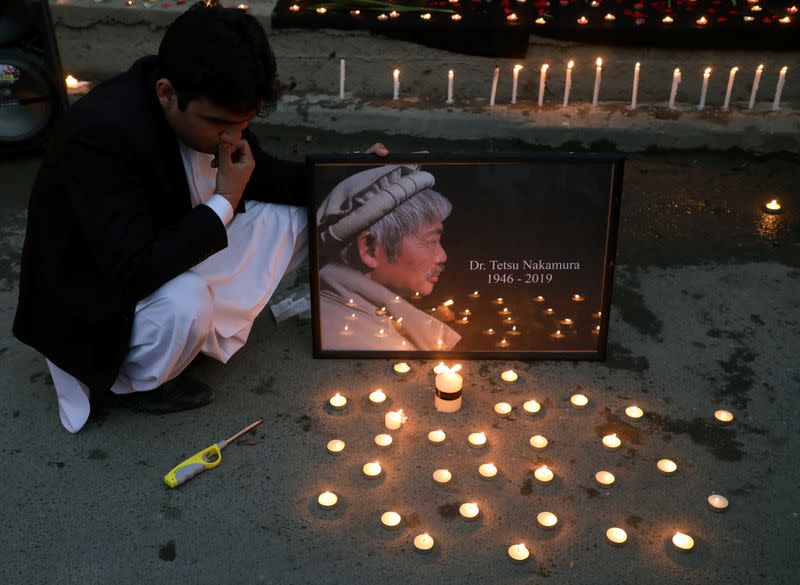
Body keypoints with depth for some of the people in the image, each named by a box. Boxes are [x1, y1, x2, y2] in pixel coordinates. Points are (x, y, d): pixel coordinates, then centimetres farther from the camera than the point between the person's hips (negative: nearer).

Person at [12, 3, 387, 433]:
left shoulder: (206, 106, -12)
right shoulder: (102, 134, -34)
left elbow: (261, 178, 5)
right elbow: (135, 273, -38)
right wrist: (224, 203, -30)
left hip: (172, 261, 7)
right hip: (92, 302, -7)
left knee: (290, 217, -2)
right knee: (184, 305, -38)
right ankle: (124, 382, -5)